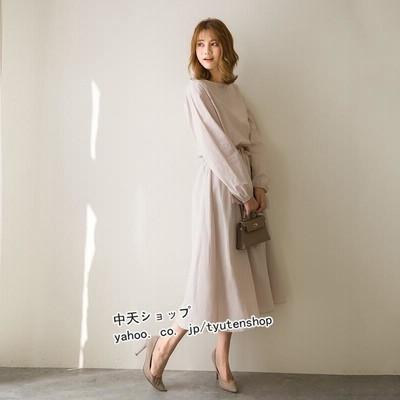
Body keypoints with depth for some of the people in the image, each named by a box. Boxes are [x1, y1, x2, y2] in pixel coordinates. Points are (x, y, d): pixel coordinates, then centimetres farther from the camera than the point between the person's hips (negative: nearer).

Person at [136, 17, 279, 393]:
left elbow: (254, 140, 10)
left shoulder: (233, 90, 15)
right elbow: (217, 147, -13)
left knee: (235, 274, 10)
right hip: (218, 185, -7)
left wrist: (259, 186, -2)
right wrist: (244, 193, -14)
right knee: (213, 273, -4)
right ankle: (163, 346, 14)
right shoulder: (197, 89, -6)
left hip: (245, 185, 7)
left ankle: (222, 357, 24)